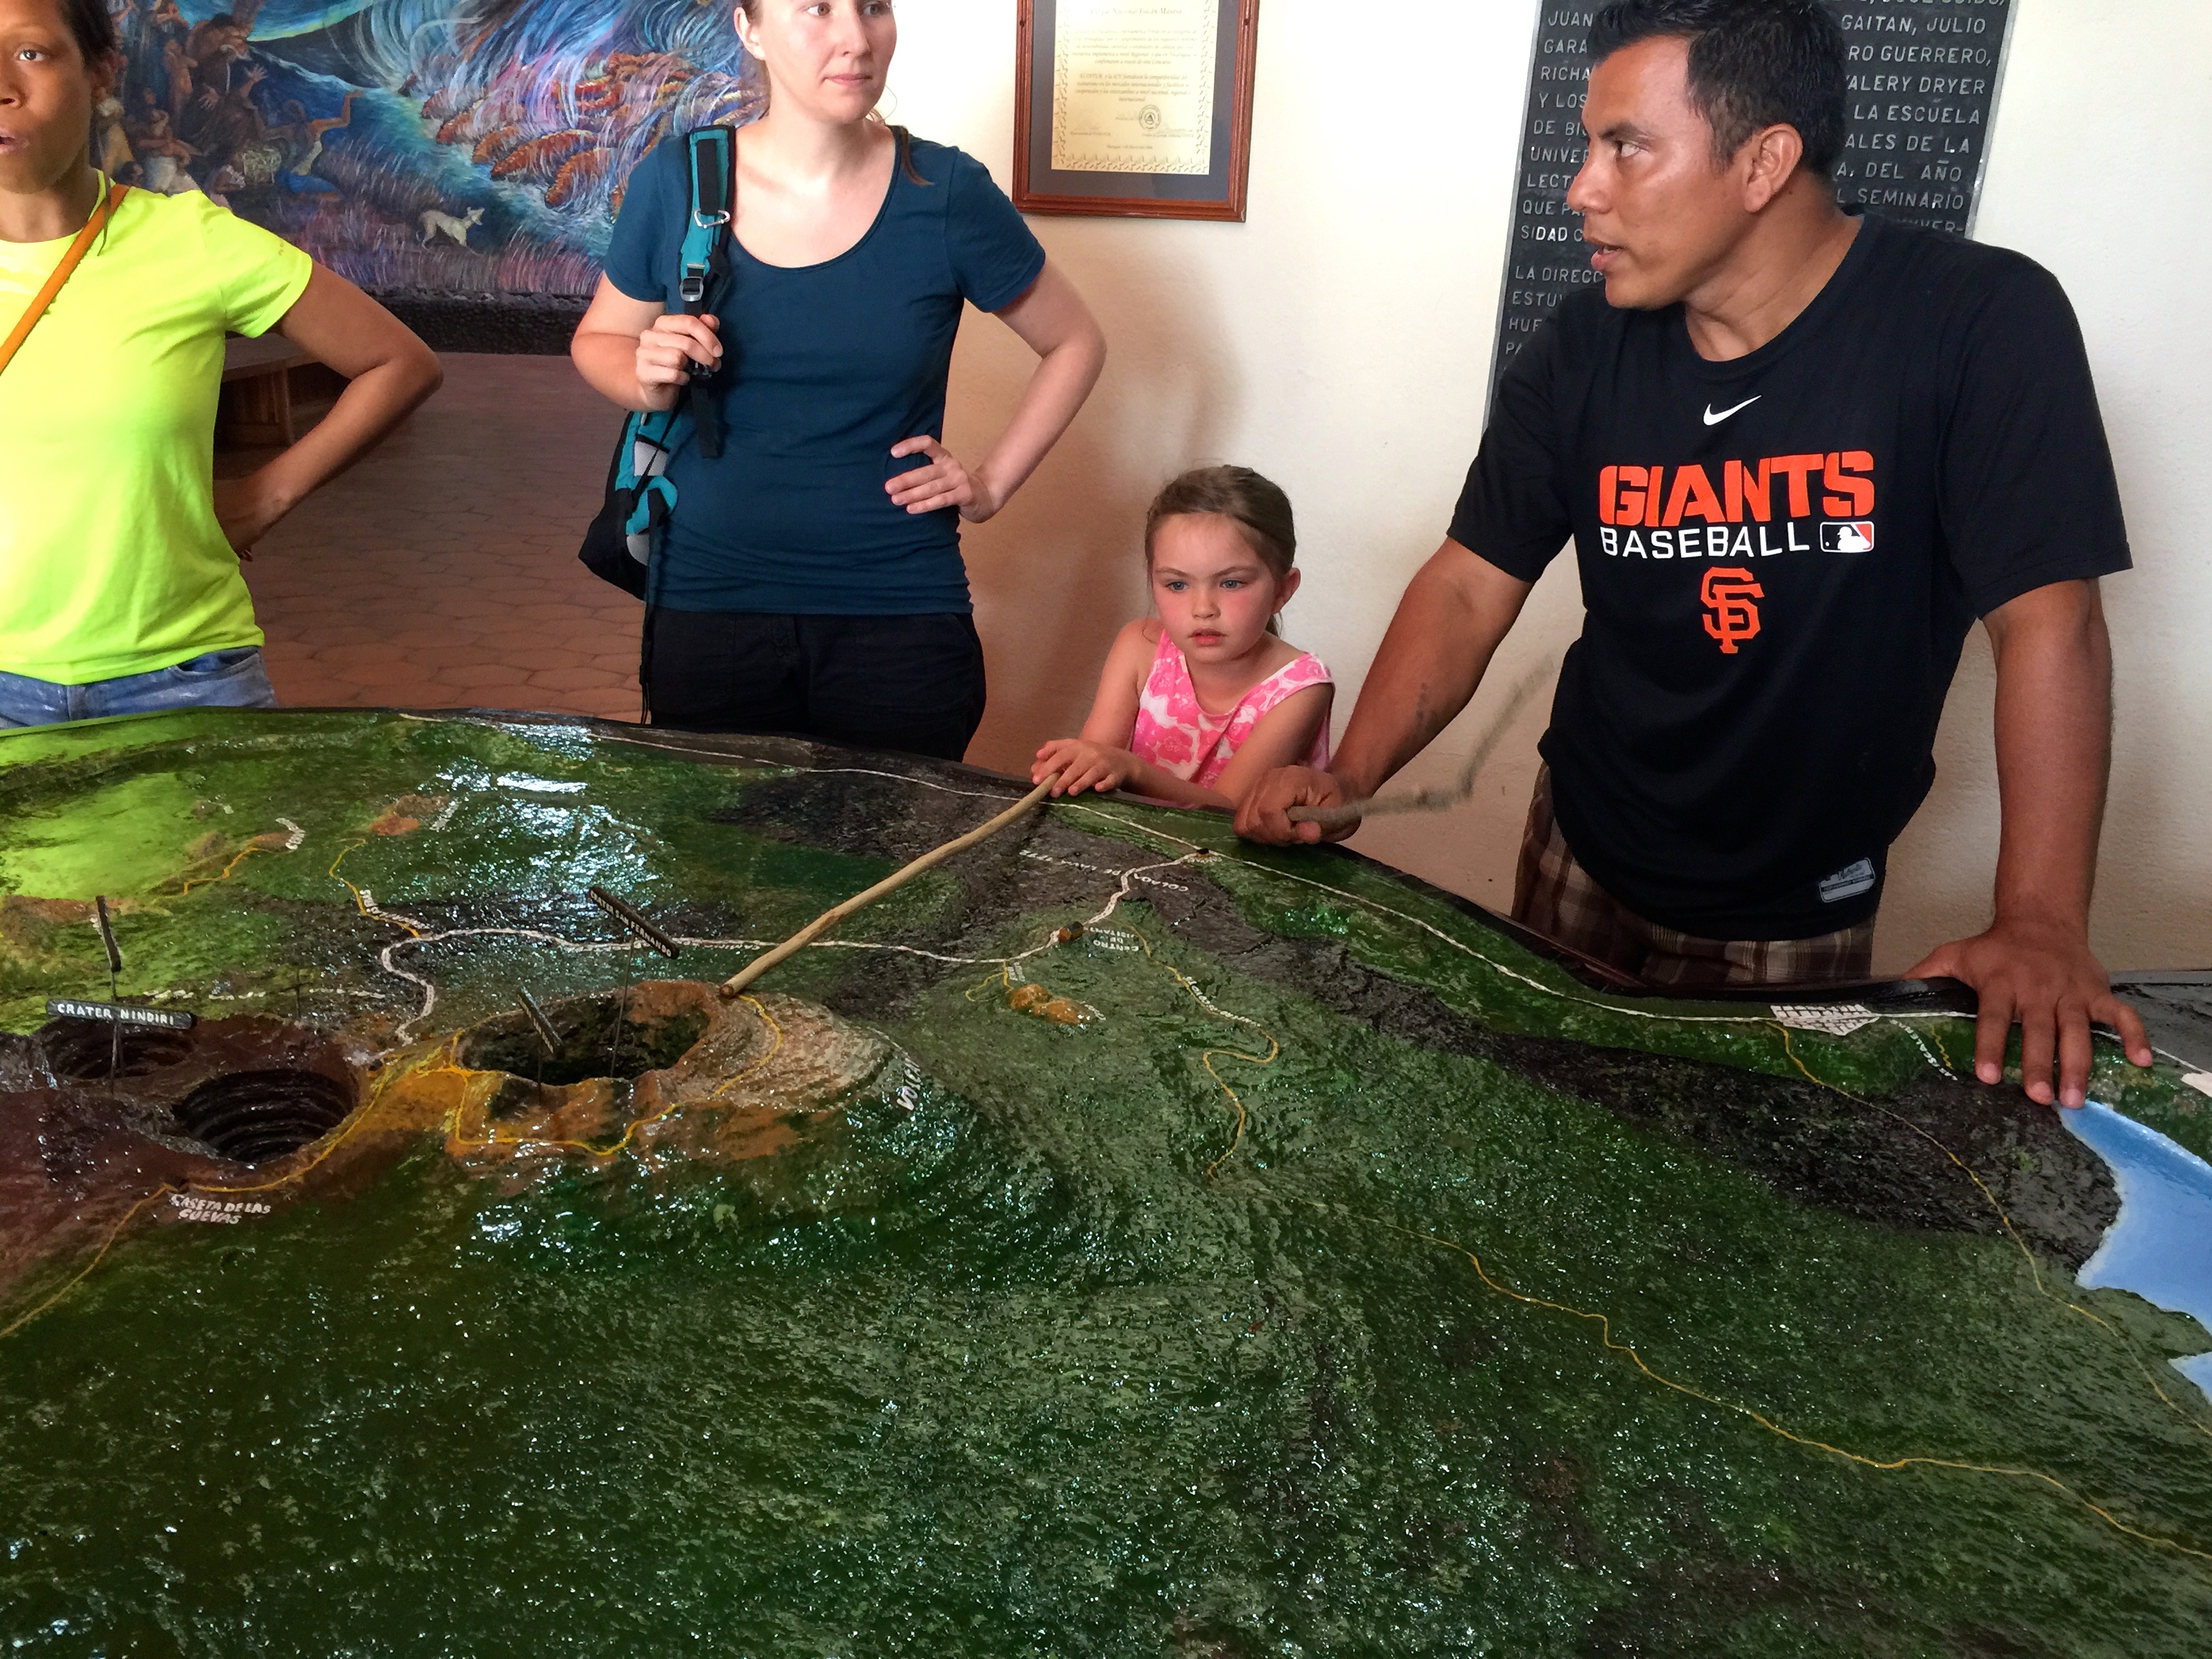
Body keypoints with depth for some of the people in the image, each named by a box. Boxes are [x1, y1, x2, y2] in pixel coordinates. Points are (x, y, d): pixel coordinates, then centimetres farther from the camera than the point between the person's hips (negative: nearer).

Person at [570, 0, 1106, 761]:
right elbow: (597, 340, 13)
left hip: (900, 614, -1)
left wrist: (992, 484, 0)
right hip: (706, 605, 2)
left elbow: (1074, 343, 8)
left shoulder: (946, 195, -5)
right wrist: (648, 379, -8)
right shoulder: (674, 182, -1)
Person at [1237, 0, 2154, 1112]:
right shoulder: (1584, 351, -8)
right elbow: (1471, 585, -7)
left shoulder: (1981, 324, -19)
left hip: (1800, 909, -3)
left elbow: (2046, 620, -21)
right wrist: (1349, 778, -21)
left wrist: (2041, 925, -28)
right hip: (1583, 860, 3)